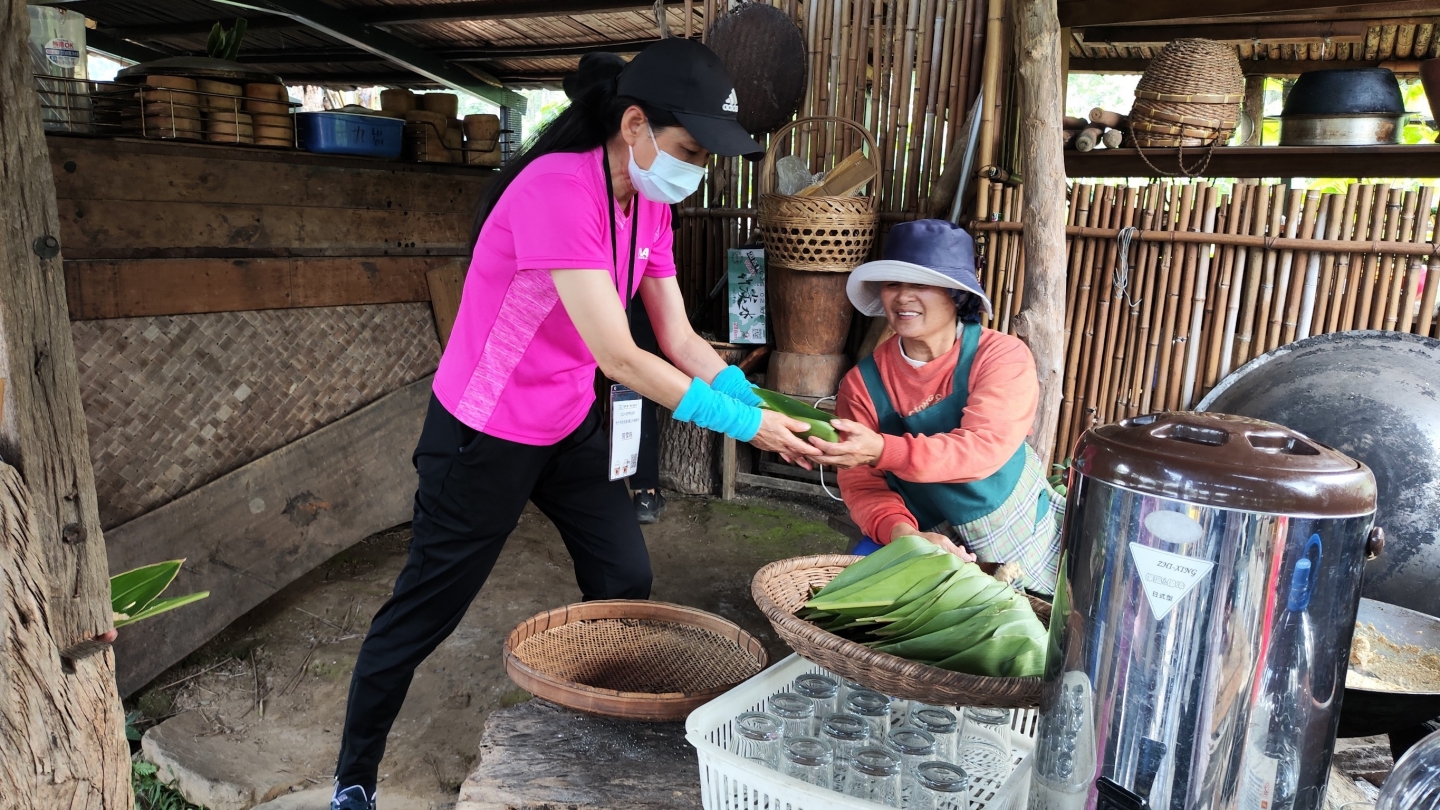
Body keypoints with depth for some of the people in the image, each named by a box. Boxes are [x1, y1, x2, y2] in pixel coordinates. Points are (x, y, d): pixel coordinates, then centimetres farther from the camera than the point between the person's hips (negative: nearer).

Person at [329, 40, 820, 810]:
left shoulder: (650, 204, -2)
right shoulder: (557, 189, -28)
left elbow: (679, 339, -2)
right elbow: (616, 355, -32)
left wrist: (757, 404, -15)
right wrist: (740, 423, -28)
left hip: (572, 425, 8)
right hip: (485, 434, -7)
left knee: (626, 582, 9)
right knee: (424, 608, 7)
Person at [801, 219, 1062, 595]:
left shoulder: (1003, 356, -16)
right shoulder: (863, 381, -9)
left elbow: (983, 448, -30)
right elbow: (862, 482, -14)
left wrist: (882, 450, -45)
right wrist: (902, 533, -35)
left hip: (1022, 536, -1)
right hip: (926, 539, 1)